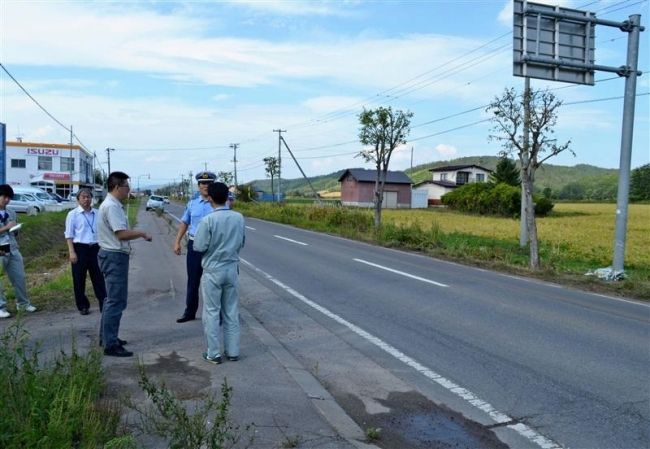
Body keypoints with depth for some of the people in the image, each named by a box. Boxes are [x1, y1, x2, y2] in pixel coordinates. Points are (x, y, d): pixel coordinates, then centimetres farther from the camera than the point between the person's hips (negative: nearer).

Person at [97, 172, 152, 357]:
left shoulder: (113, 205, 14)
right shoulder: (112, 206, -19)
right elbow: (122, 234, -26)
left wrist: (138, 234, 12)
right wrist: (142, 233, -13)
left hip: (113, 256, 11)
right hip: (115, 257, -11)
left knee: (112, 299, 20)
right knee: (116, 301, -6)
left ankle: (107, 337, 32)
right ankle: (110, 345, -1)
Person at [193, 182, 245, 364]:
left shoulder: (208, 220, -17)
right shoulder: (239, 218, -3)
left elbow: (199, 247, -12)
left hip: (213, 271, -4)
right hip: (232, 269, 4)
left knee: (212, 313, 7)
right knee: (232, 312, 12)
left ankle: (214, 353, 12)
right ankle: (233, 351, 19)